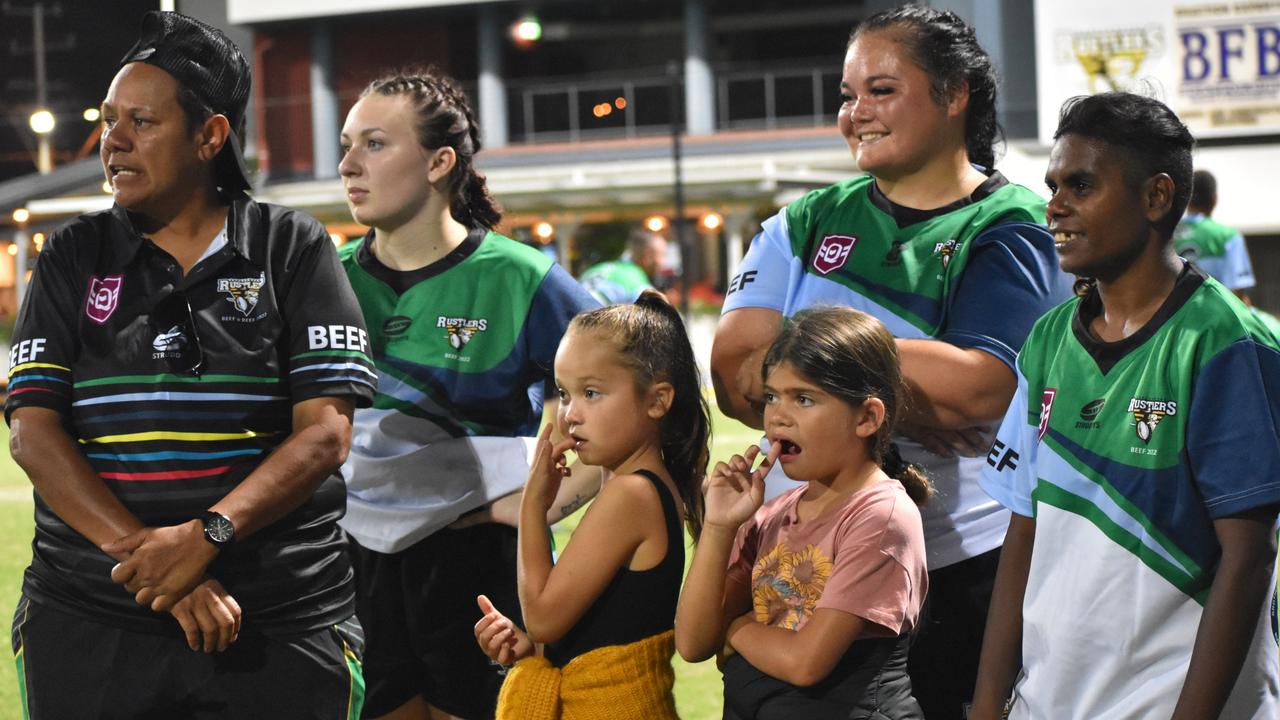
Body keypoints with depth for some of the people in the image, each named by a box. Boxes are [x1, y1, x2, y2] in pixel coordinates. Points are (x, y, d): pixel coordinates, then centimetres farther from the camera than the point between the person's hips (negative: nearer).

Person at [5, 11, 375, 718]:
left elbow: (325, 432, -6)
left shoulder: (293, 249, 3)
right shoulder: (73, 257, 8)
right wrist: (143, 555, -16)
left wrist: (205, 537, -20)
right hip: (87, 625, 2)